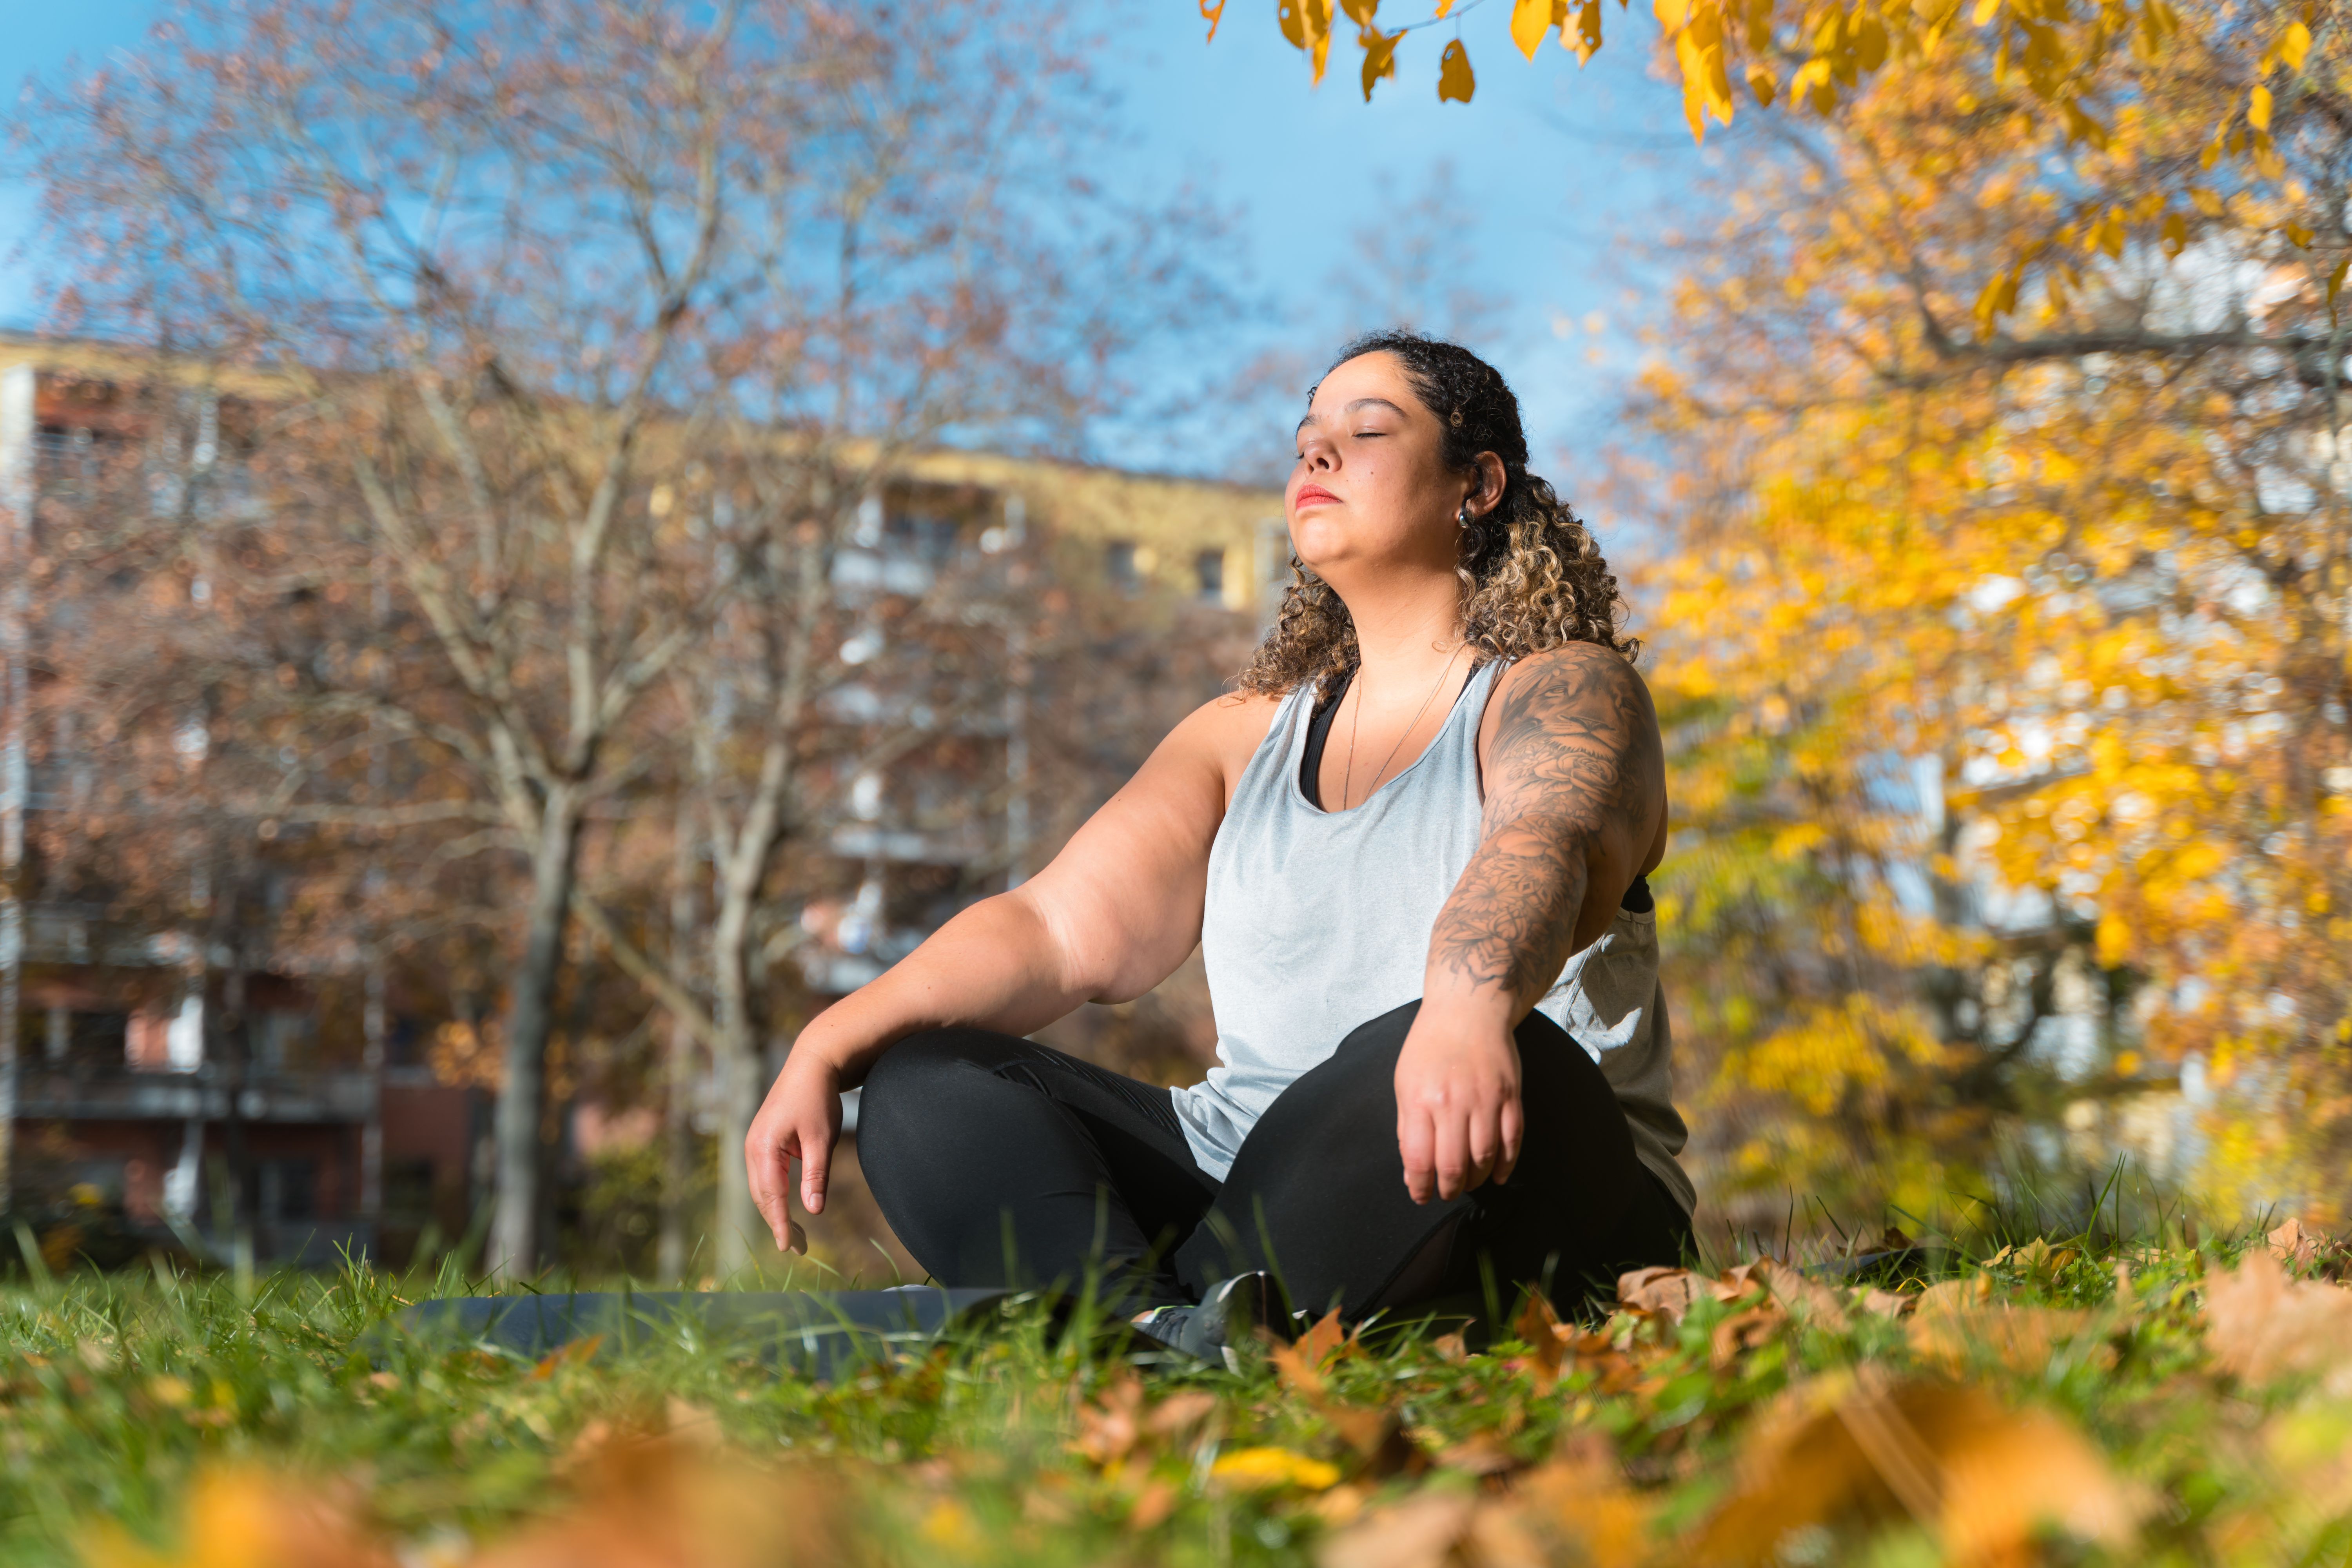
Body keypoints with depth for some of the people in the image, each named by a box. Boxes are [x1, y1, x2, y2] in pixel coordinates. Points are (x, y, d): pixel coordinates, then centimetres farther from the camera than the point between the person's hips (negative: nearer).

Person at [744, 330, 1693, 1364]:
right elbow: (1061, 928, 8)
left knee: (1427, 1071, -37)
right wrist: (828, 1045, -8)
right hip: (1249, 1187, 6)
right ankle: (1156, 1337, -39)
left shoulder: (1565, 692, 2)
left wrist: (1470, 1007, -46)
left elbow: (1539, 852, -23)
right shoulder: (1248, 735, 20)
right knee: (923, 1087, -13)